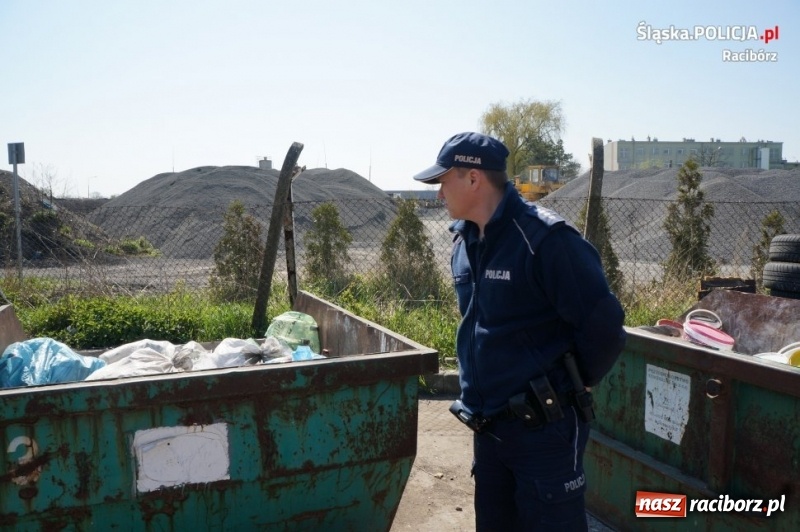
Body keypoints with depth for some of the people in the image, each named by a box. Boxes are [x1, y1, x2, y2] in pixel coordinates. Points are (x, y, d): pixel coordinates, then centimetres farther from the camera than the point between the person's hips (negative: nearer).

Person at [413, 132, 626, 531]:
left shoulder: (545, 239, -19)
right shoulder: (462, 243, 6)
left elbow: (603, 326, -18)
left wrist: (570, 385, -3)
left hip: (544, 427, -7)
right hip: (488, 426, 8)